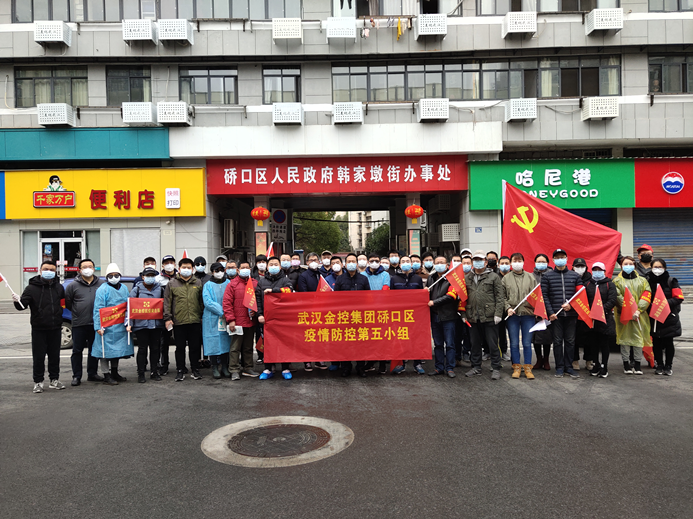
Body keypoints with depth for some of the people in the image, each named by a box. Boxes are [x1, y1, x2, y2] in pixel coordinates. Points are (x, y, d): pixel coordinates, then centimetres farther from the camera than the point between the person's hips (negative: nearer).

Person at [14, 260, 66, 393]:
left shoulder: (59, 287, 9)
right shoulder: (32, 288, -3)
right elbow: (23, 306, -10)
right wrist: (17, 301, -30)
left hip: (55, 329, 3)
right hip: (39, 329, -3)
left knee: (55, 356, 10)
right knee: (38, 357, 0)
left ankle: (54, 380, 20)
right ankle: (38, 382, 10)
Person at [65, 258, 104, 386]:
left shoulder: (102, 284, 5)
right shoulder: (73, 285, 2)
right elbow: (67, 302, 8)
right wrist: (77, 312, 7)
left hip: (95, 323, 2)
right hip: (78, 324, -1)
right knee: (77, 350, 3)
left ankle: (92, 374, 22)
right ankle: (76, 376, 12)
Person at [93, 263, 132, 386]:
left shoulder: (124, 288, 11)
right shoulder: (102, 289, -8)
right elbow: (98, 309, -13)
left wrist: (128, 321, 3)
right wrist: (99, 326, -20)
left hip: (120, 326, 6)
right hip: (107, 327, -6)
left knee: (118, 348, 15)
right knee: (106, 349, 0)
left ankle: (114, 373, 29)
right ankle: (106, 376, 8)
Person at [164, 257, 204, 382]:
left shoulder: (198, 283, 10)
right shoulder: (172, 284, 5)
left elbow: (202, 301, 13)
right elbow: (167, 302, 4)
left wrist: (203, 316, 8)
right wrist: (167, 318, -3)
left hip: (195, 321, 1)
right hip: (178, 321, -1)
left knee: (195, 347, 7)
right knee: (180, 348, 6)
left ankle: (195, 370, 18)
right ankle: (180, 371, 16)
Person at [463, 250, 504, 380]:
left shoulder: (494, 277, 2)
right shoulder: (467, 278, 13)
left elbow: (499, 297, -3)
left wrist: (498, 313, -10)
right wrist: (464, 314, 8)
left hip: (489, 317, -4)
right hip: (473, 317, 4)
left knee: (493, 344, 2)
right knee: (475, 344, 13)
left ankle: (496, 369, 12)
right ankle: (476, 367, 25)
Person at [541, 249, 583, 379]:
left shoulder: (575, 275, 10)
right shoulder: (547, 276, 5)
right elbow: (544, 295, 0)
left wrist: (571, 305, -8)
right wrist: (550, 312, -9)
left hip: (571, 314, 2)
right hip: (555, 315, -1)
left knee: (570, 341, 6)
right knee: (557, 341, 3)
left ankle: (569, 367, 15)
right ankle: (559, 367, 12)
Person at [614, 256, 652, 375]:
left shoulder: (642, 280, 12)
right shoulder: (617, 281, 5)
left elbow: (646, 296, 1)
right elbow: (617, 298, -6)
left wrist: (638, 310, -13)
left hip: (639, 315, 2)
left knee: (638, 338, 2)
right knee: (625, 338, 0)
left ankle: (637, 364, 11)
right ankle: (626, 363, 9)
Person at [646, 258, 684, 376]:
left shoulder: (671, 281, -2)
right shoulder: (647, 281, 3)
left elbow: (678, 298, -7)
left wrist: (666, 303, -21)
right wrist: (651, 305, -8)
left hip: (669, 317, -1)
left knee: (669, 343, 4)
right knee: (656, 343, 7)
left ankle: (668, 366, 15)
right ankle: (659, 365, 18)